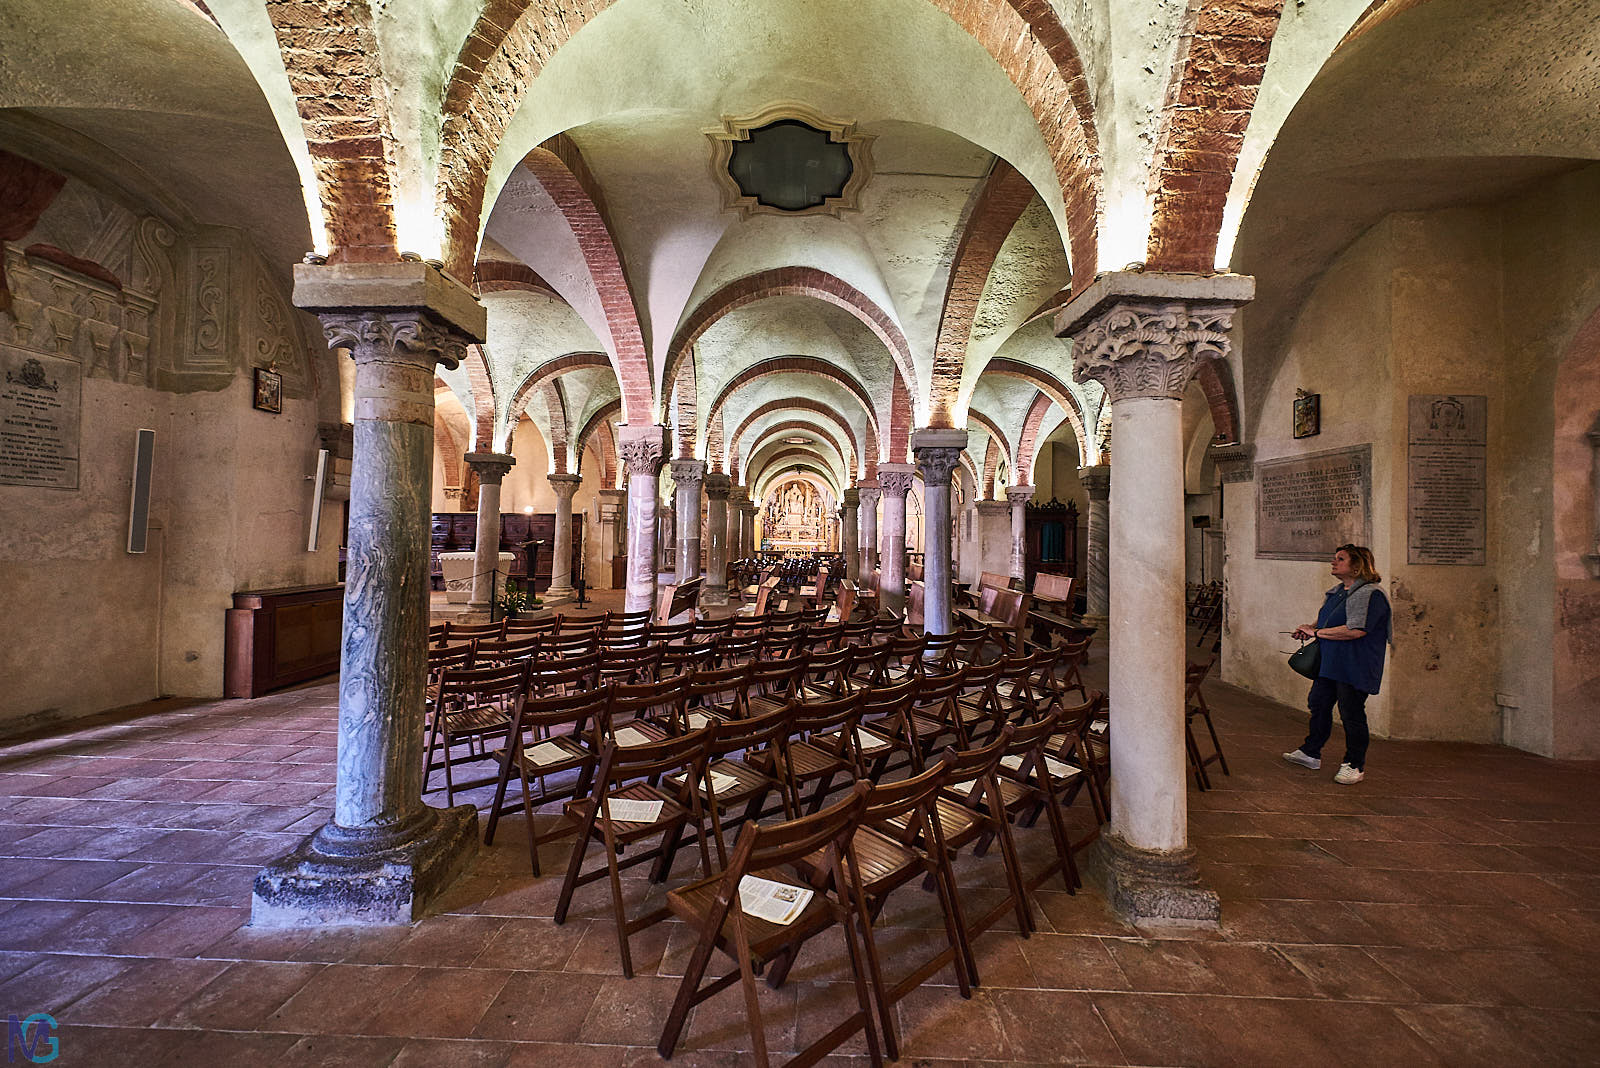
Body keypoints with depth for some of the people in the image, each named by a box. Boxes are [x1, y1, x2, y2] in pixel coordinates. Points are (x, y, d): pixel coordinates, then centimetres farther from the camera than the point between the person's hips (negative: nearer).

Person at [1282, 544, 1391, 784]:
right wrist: (1310, 627, 5)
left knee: (1351, 714, 0)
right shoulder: (1335, 592, 13)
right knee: (1318, 704, 14)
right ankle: (1310, 753, 27)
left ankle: (1354, 766, 14)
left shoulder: (1369, 594, -16)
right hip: (1329, 664, 9)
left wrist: (1316, 632, -18)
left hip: (1354, 668, -9)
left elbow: (1355, 630, -26)